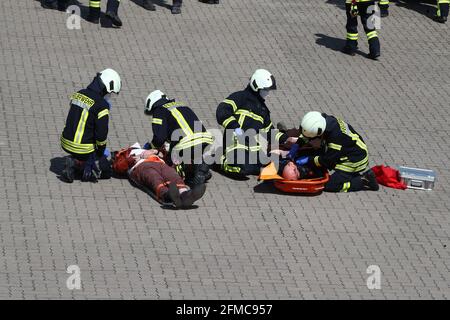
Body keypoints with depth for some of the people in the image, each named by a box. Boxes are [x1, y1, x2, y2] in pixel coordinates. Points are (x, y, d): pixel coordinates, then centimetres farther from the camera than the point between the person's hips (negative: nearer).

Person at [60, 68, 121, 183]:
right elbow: (101, 133, -18)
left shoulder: (78, 95, 4)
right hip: (83, 148, -7)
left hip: (67, 143, 7)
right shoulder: (101, 106, -19)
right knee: (105, 171, 12)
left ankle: (75, 163, 6)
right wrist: (100, 151, 1)